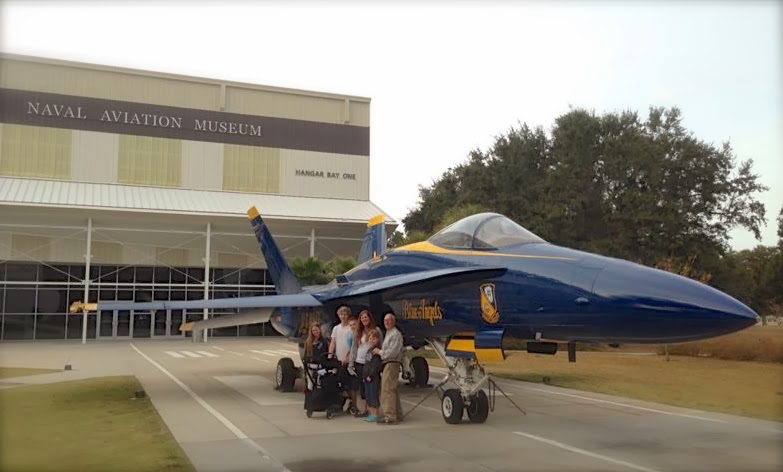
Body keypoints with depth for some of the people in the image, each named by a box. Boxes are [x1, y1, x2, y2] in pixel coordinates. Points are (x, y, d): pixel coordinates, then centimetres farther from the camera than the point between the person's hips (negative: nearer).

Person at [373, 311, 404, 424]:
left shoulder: (396, 334, -10)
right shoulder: (388, 333, 22)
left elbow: (392, 352, -17)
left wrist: (379, 352, -6)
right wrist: (379, 351, 13)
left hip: (392, 364, -10)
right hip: (387, 364, 10)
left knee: (387, 390, -12)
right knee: (393, 390, 13)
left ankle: (390, 416, -12)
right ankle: (397, 415, 20)